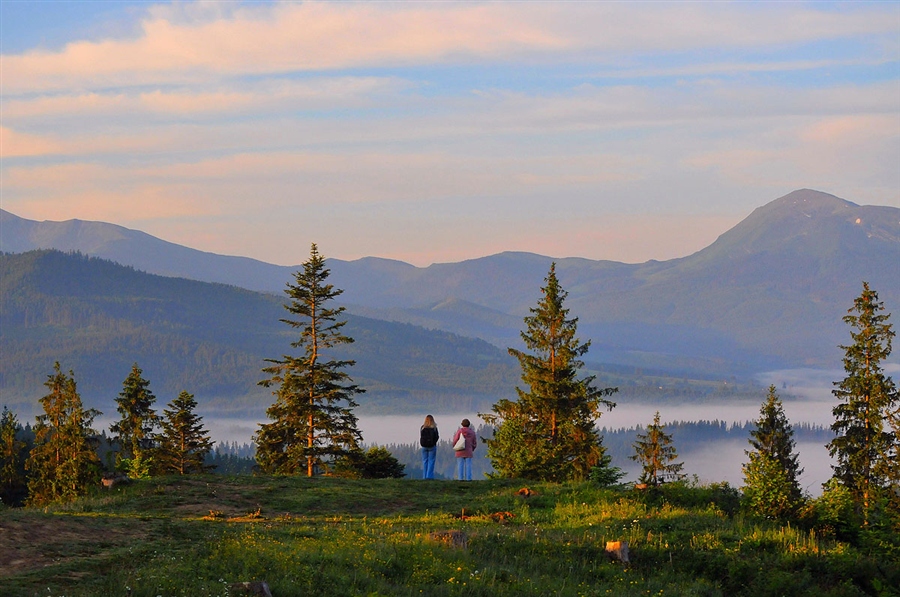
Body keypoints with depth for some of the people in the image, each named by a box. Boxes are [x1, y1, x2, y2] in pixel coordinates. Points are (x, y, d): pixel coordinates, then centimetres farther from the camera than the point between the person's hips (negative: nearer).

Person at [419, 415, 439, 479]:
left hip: (424, 446, 2)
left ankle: (424, 476, 9)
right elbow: (437, 437, -7)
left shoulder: (422, 428, -3)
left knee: (424, 461, 9)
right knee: (431, 461, 2)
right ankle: (429, 476, -3)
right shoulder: (434, 428, -8)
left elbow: (420, 437, -6)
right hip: (432, 446, -2)